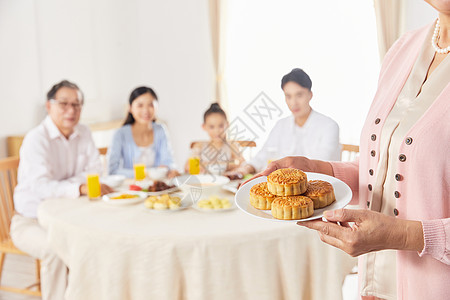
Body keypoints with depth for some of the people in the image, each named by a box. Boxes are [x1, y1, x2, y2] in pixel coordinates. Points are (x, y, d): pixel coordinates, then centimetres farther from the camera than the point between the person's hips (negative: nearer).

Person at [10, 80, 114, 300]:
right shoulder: (37, 139, -16)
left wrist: (62, 185, -17)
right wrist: (81, 188, -45)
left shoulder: (83, 134, 5)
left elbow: (95, 172, 0)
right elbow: (41, 186, -30)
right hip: (31, 221, -5)